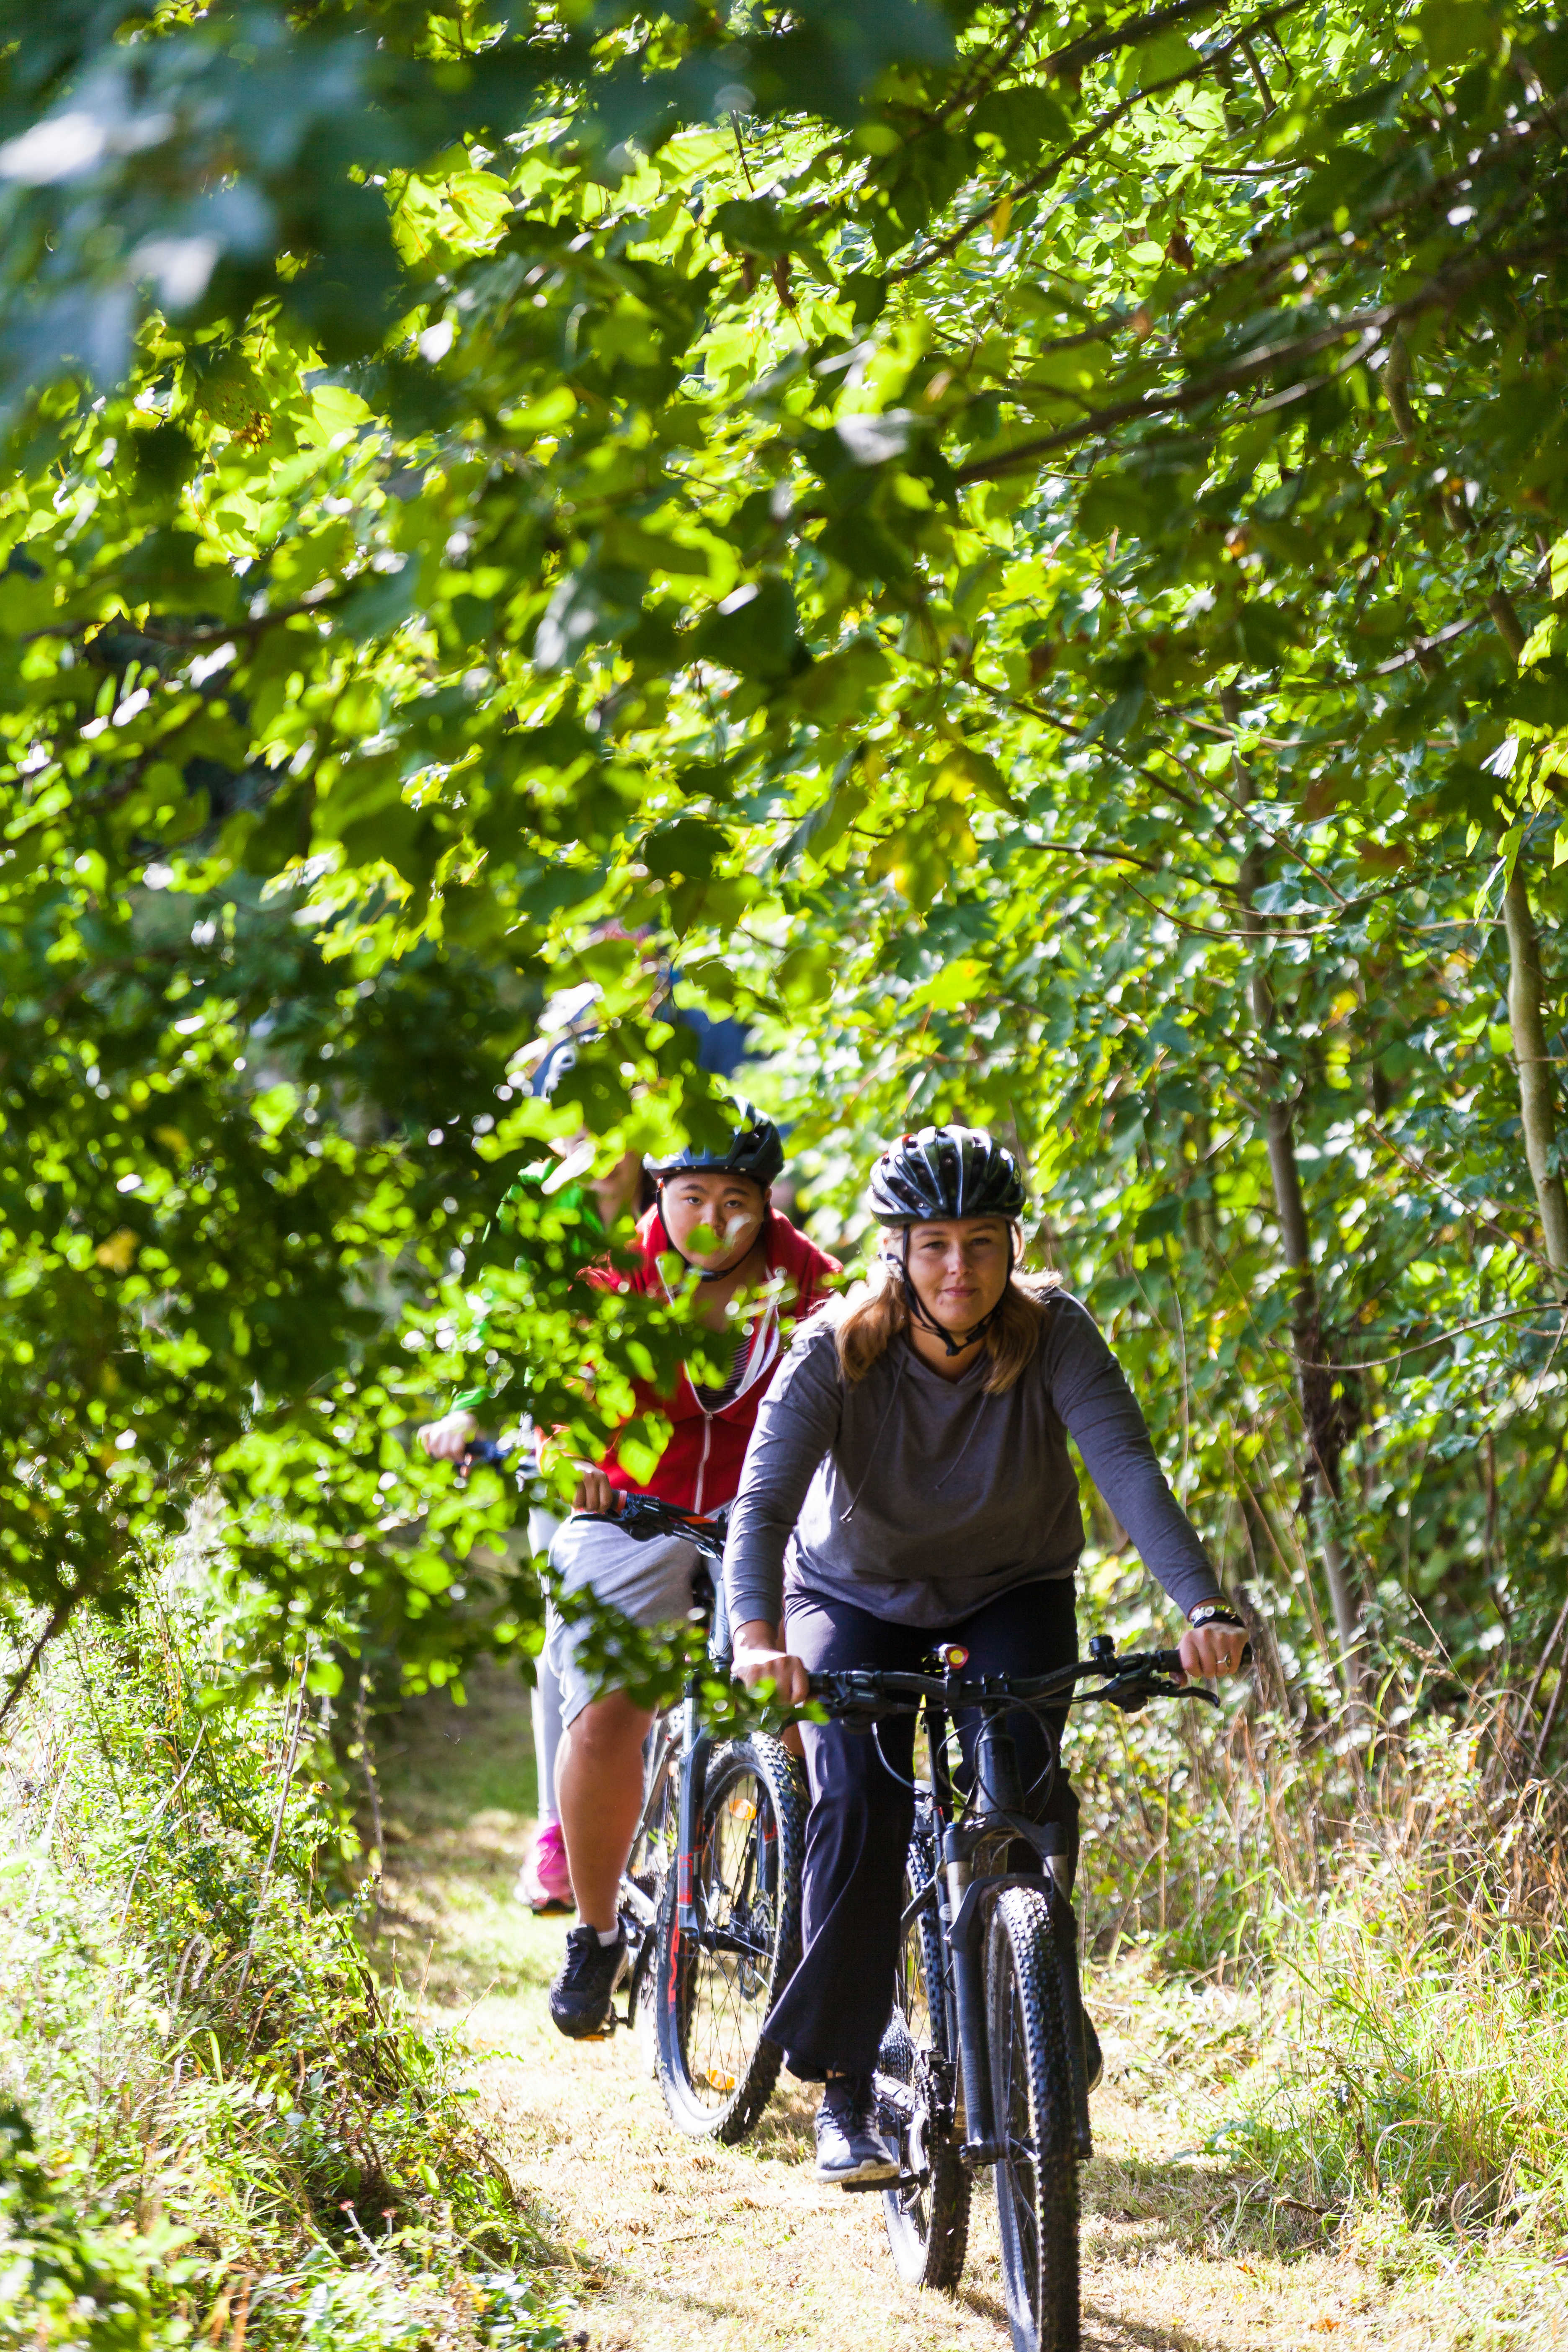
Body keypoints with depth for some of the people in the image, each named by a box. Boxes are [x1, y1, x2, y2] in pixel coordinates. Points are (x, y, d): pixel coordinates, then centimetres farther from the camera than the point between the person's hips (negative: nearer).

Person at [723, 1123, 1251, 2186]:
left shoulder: (1053, 1333, -23)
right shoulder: (837, 1350, -24)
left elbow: (1129, 1463, -34)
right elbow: (763, 1499, -33)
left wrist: (1204, 1606, -49)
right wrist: (757, 1637, -51)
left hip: (1013, 1592, 0)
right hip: (860, 1598, 0)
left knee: (1023, 1779, -24)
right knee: (858, 1806, -19)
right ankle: (843, 2093, -11)